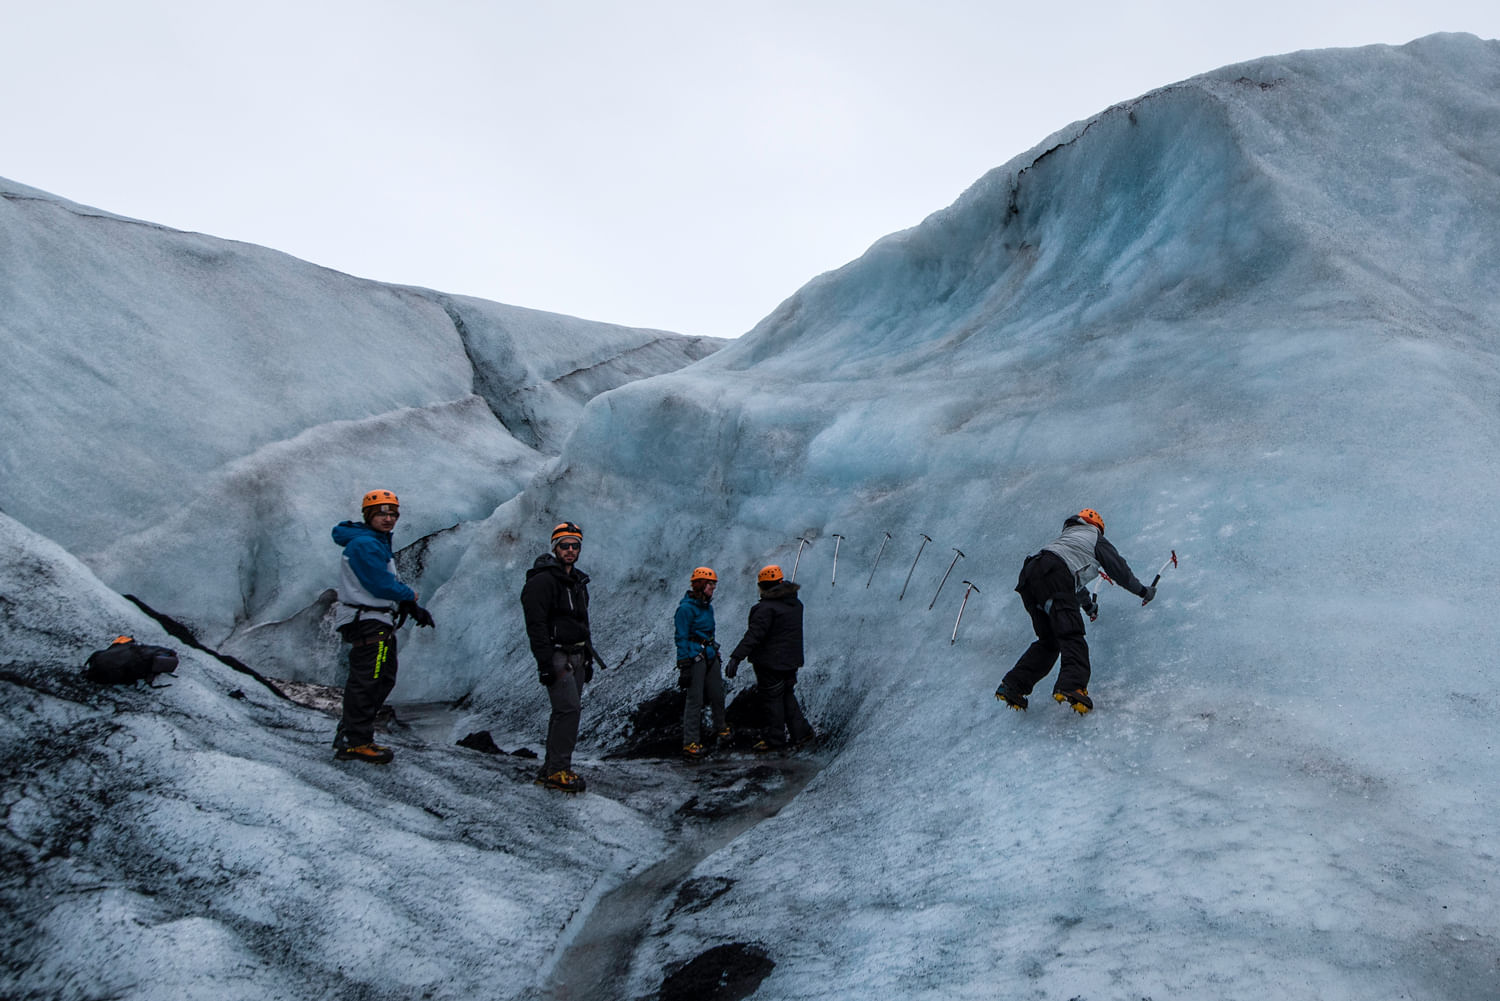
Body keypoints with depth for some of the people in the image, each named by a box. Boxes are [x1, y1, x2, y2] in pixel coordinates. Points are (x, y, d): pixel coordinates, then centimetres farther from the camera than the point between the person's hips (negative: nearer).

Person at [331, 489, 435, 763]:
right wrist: (410, 596, -3)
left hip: (378, 625, 11)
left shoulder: (378, 544, 20)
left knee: (383, 679, 17)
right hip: (368, 624, -11)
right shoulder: (364, 544, -15)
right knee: (366, 681, -9)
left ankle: (348, 734, 25)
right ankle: (356, 742, -4)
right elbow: (381, 585, -20)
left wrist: (414, 608, 10)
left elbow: (390, 583, 21)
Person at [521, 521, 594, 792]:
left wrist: (588, 659, 21)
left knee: (565, 711, 9)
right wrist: (545, 663, -22)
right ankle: (558, 770, -11)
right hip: (556, 656, -9)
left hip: (576, 657, 9)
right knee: (569, 708, -16)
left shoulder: (579, 582, 18)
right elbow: (536, 624, -17)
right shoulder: (542, 580, -11)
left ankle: (550, 770, 16)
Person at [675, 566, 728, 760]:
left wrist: (716, 653, 27)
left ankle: (720, 728, 37)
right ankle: (690, 743, -4)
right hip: (695, 658, -8)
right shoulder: (686, 608, -13)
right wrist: (684, 665, -17)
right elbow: (681, 639, -14)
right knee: (694, 699, -8)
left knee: (717, 694, 12)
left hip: (710, 656, 8)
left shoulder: (707, 606, 13)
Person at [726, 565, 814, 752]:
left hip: (771, 662, -8)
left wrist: (736, 657, -28)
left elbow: (754, 635, -27)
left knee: (772, 698, 3)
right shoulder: (795, 603, 6)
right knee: (787, 695, 19)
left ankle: (776, 740, 10)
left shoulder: (767, 608, -20)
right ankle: (801, 732, 18)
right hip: (790, 660, 8)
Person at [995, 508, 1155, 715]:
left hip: (1027, 578, 8)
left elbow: (1073, 576, 55)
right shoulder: (1095, 538, 24)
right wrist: (1143, 590, 42)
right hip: (1054, 576, -7)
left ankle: (1012, 685, 2)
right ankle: (1072, 685, -41)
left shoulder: (1066, 536, 43)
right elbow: (1119, 568, 26)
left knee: (1049, 641, 13)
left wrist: (1088, 604, 69)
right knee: (1071, 635, -18)